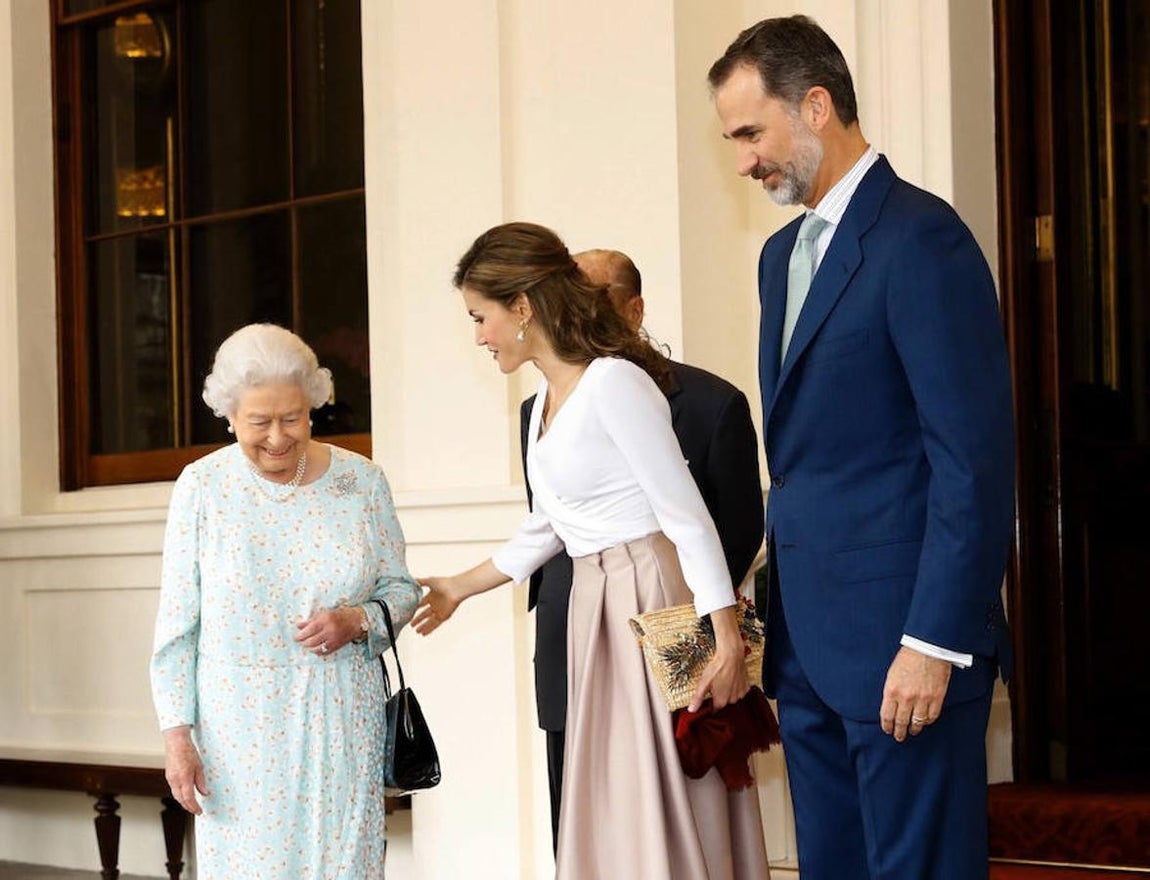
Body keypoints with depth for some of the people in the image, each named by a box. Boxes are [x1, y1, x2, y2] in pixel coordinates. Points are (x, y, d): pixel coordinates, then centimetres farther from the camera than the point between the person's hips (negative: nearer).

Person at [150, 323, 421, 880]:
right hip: (238, 730, -1)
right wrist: (176, 734, -4)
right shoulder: (201, 488, -3)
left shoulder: (360, 482, 1)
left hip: (342, 723, 1)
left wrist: (356, 621, -11)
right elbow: (177, 624, 0)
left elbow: (400, 588, 10)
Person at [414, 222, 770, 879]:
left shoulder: (614, 382, -14)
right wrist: (457, 590, 32)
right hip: (595, 609, 9)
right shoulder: (547, 402, 13)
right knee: (609, 807, 10)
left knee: (663, 802, -5)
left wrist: (727, 641, -21)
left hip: (655, 600, -9)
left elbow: (689, 518, -16)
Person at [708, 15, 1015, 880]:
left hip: (901, 637, -8)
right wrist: (783, 609, 12)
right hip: (810, 639, 8)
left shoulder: (919, 237, -11)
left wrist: (936, 642, -19)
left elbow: (974, 457, -16)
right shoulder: (784, 253, 16)